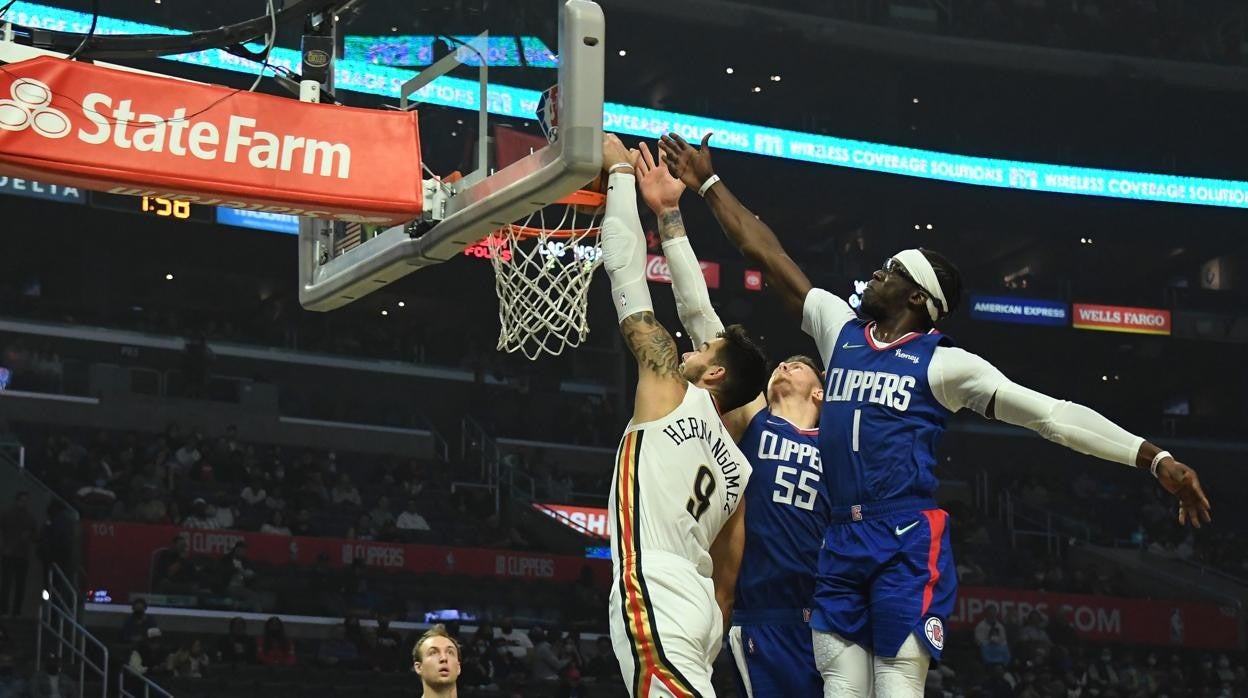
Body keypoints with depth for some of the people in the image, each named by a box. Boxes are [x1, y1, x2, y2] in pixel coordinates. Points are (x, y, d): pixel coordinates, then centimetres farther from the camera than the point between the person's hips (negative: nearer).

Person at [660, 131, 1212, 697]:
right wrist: (708, 183, 23)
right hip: (842, 544, 5)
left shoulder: (945, 363, 1)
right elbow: (768, 257, 20)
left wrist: (1156, 460, -10)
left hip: (909, 543, -5)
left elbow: (1051, 414, -3)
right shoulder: (840, 329, 15)